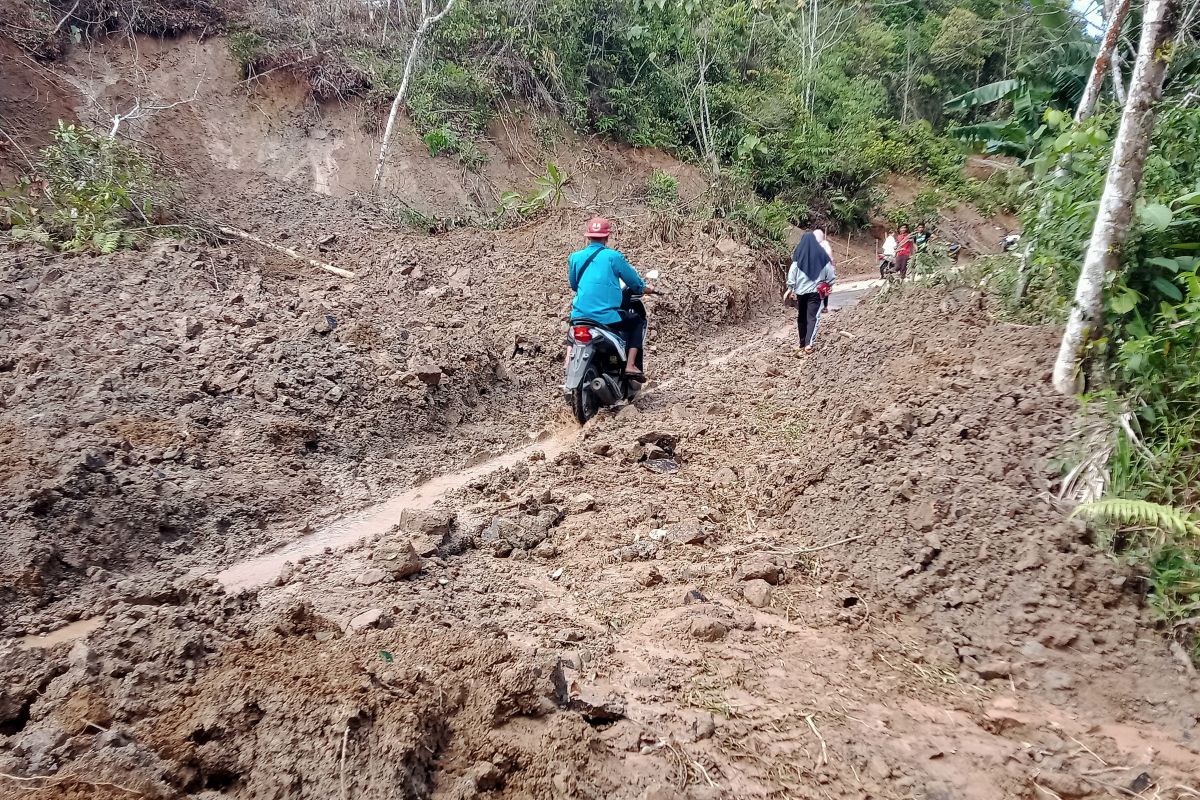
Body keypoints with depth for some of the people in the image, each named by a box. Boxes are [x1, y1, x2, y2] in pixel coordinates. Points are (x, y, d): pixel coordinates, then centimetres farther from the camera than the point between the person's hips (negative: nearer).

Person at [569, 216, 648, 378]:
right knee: (638, 322, 21)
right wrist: (644, 288, 30)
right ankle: (630, 365, 7)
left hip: (580, 316, 4)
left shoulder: (575, 257, 7)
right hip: (607, 317, -4)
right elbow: (635, 282, 7)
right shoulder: (614, 256, -2)